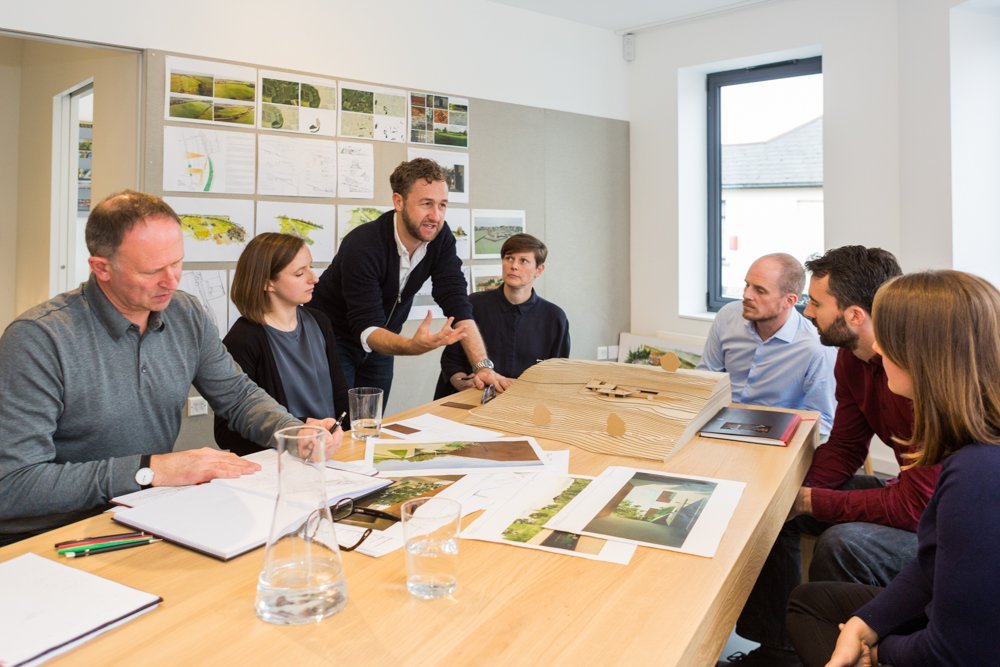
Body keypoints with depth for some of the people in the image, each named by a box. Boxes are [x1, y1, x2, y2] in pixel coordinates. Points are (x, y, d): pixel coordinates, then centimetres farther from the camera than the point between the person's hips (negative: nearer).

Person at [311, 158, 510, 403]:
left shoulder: (440, 237, -15)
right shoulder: (362, 245, -30)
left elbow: (457, 303, -19)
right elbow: (366, 328, -33)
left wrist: (483, 365, -31)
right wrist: (414, 346, -52)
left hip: (381, 341, 5)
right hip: (333, 339, -5)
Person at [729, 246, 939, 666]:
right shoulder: (852, 356, -4)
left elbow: (918, 504, -30)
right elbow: (843, 447, 5)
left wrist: (810, 501, -22)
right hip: (907, 490, 9)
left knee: (840, 544, -32)